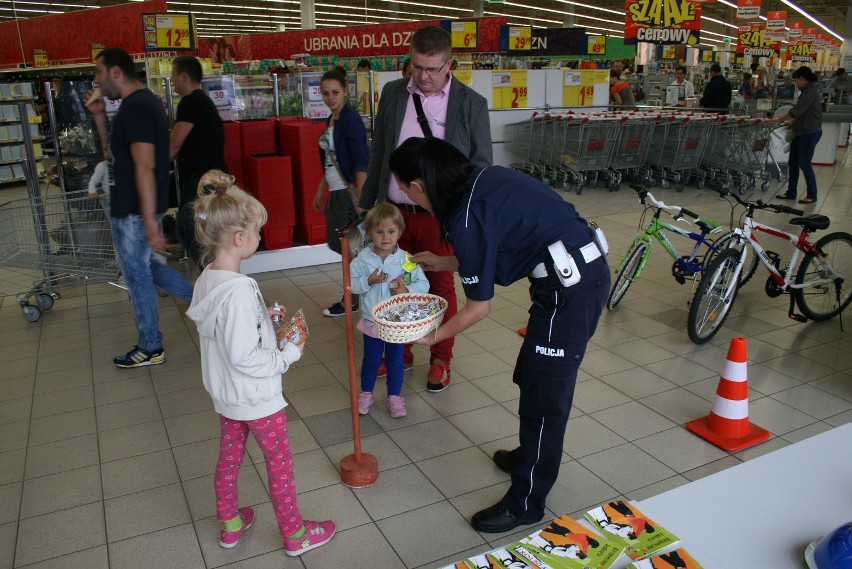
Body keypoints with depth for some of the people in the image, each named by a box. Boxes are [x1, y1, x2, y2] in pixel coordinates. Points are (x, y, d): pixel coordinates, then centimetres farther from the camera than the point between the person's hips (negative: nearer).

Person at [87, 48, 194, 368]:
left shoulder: (135, 108, -20)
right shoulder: (142, 102, 12)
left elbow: (145, 166, -26)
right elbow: (118, 150, 22)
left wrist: (150, 221, -28)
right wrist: (99, 116, 9)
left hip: (133, 210, -10)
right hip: (135, 207, 10)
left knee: (137, 275, 3)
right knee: (146, 265, 22)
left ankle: (150, 349, 17)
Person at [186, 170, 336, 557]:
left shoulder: (206, 279, -4)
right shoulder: (239, 291, -32)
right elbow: (243, 356, -30)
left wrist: (262, 316, 1)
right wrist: (288, 354, -19)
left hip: (224, 394, 9)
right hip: (256, 396, -8)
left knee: (229, 457, 24)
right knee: (280, 463, 11)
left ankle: (230, 524, 45)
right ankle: (295, 535, 29)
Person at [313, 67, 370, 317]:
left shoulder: (351, 119, -12)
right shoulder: (331, 121, 13)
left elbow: (361, 162, -18)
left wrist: (361, 199, -23)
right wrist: (320, 190, 23)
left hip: (349, 193, -9)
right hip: (335, 194, 9)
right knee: (340, 246, 13)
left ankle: (351, 301, 11)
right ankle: (352, 298, 25)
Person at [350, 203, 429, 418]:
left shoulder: (407, 260, -12)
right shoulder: (363, 259, -12)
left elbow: (423, 284, -8)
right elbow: (350, 284, -10)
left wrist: (407, 290, -24)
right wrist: (368, 281, -25)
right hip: (372, 321, 0)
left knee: (395, 360, 14)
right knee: (371, 360, 16)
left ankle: (394, 396, 33)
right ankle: (366, 393, 38)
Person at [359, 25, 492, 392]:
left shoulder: (471, 104, -5)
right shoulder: (393, 94, 4)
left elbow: (482, 162, -1)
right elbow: (378, 153, 11)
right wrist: (366, 203, 13)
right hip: (394, 211, 3)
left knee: (440, 288, 10)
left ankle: (440, 361, 28)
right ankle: (399, 354, 32)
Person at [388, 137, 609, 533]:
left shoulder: (466, 217, -20)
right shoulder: (481, 179, 6)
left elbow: (480, 307, -11)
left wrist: (434, 336, 5)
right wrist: (442, 262, 24)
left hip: (570, 287, -9)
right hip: (584, 270, 10)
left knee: (543, 395, 3)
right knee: (531, 378, 23)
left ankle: (526, 503, 20)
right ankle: (532, 456, 45)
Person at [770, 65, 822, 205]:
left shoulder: (810, 92, -17)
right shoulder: (807, 91, 13)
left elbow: (795, 112, -23)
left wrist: (777, 120, -17)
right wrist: (793, 124, 12)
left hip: (810, 133, -10)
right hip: (801, 133, 10)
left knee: (805, 164, -3)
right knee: (792, 163, 11)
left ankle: (812, 195, 9)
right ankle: (791, 193, 18)